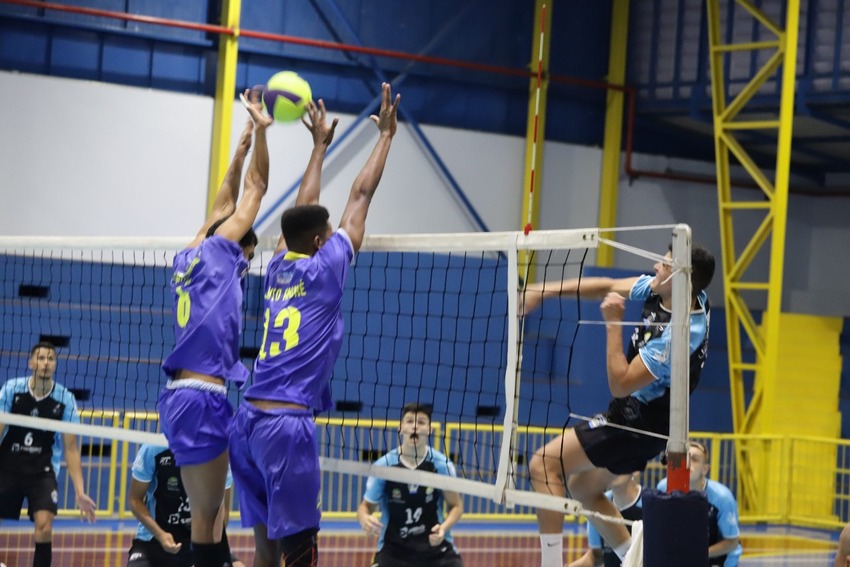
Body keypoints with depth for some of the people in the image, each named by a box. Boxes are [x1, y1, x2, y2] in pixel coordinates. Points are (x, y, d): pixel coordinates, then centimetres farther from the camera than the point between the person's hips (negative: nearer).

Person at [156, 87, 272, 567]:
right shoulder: (215, 251, 0)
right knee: (208, 520, -8)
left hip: (185, 397, 9)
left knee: (210, 516, 8)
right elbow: (257, 189, 6)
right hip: (201, 400, -9)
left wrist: (241, 148, 36)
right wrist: (261, 130, 13)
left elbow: (224, 205, 32)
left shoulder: (190, 259, 18)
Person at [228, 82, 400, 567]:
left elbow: (304, 209, 30)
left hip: (248, 420, 8)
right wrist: (386, 133, 16)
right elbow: (362, 195, 6)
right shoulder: (325, 268, -1)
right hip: (288, 424, -7)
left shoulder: (280, 267, 14)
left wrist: (320, 146, 40)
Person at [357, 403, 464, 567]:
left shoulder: (442, 464, -8)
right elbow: (366, 505, 1)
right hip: (394, 548, -1)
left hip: (435, 543, 1)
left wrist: (443, 528, -19)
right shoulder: (383, 465, -10)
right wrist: (365, 518, -24)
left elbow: (456, 505, 2)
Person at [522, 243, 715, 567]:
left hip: (637, 426, -10)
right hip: (638, 419, 10)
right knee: (582, 487, 22)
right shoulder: (659, 290, -6)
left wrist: (613, 323, -25)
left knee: (544, 464, -11)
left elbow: (620, 384, -28)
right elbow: (609, 287, 8)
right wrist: (547, 290, 3)